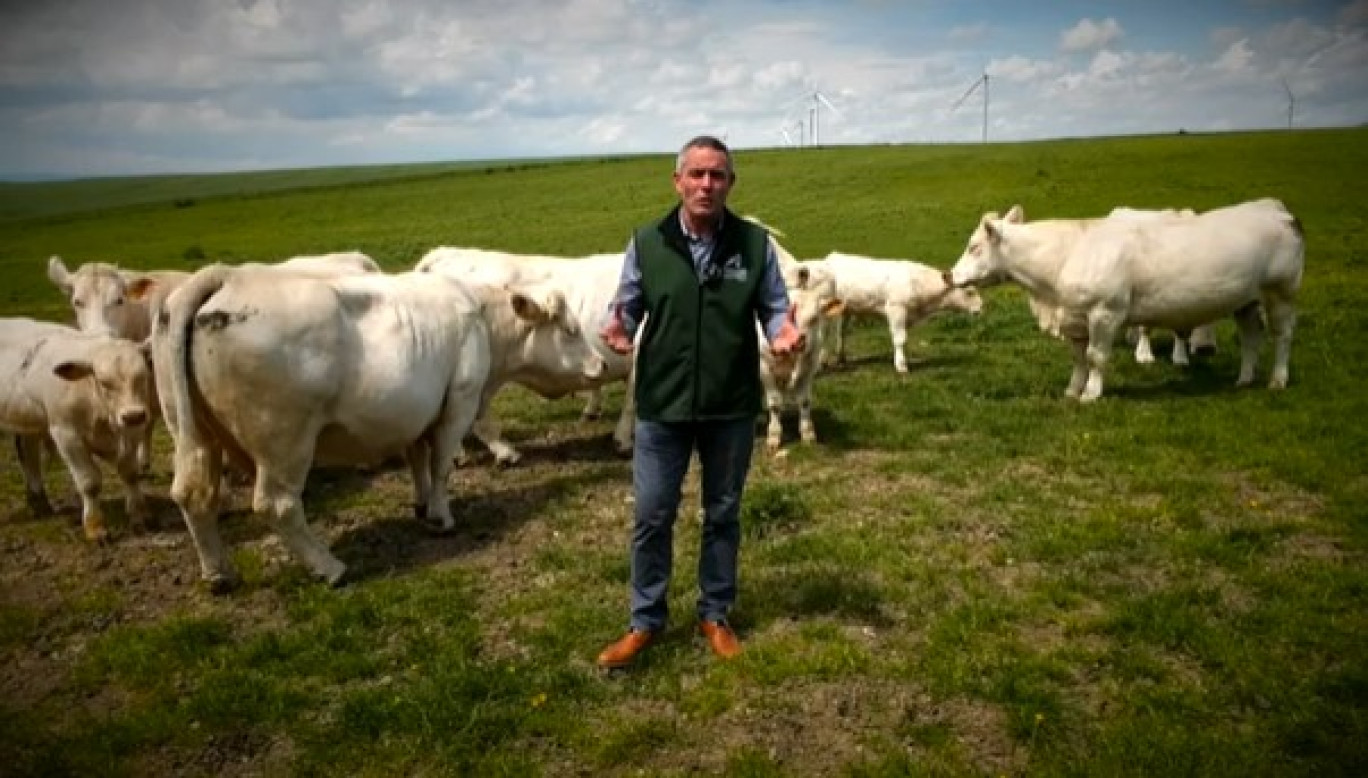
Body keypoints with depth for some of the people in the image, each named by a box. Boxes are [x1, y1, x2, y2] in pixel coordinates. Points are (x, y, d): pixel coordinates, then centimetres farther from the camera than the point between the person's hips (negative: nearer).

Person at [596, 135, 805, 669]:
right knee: (651, 517, 7)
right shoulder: (647, 243, -4)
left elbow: (774, 306, 3)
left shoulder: (755, 243, -3)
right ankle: (645, 621, 26)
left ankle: (715, 615, 34)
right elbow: (627, 305, 3)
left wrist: (783, 331, -19)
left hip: (732, 408, 1)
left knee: (723, 515, 15)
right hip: (662, 406, 0)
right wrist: (618, 327, -19)